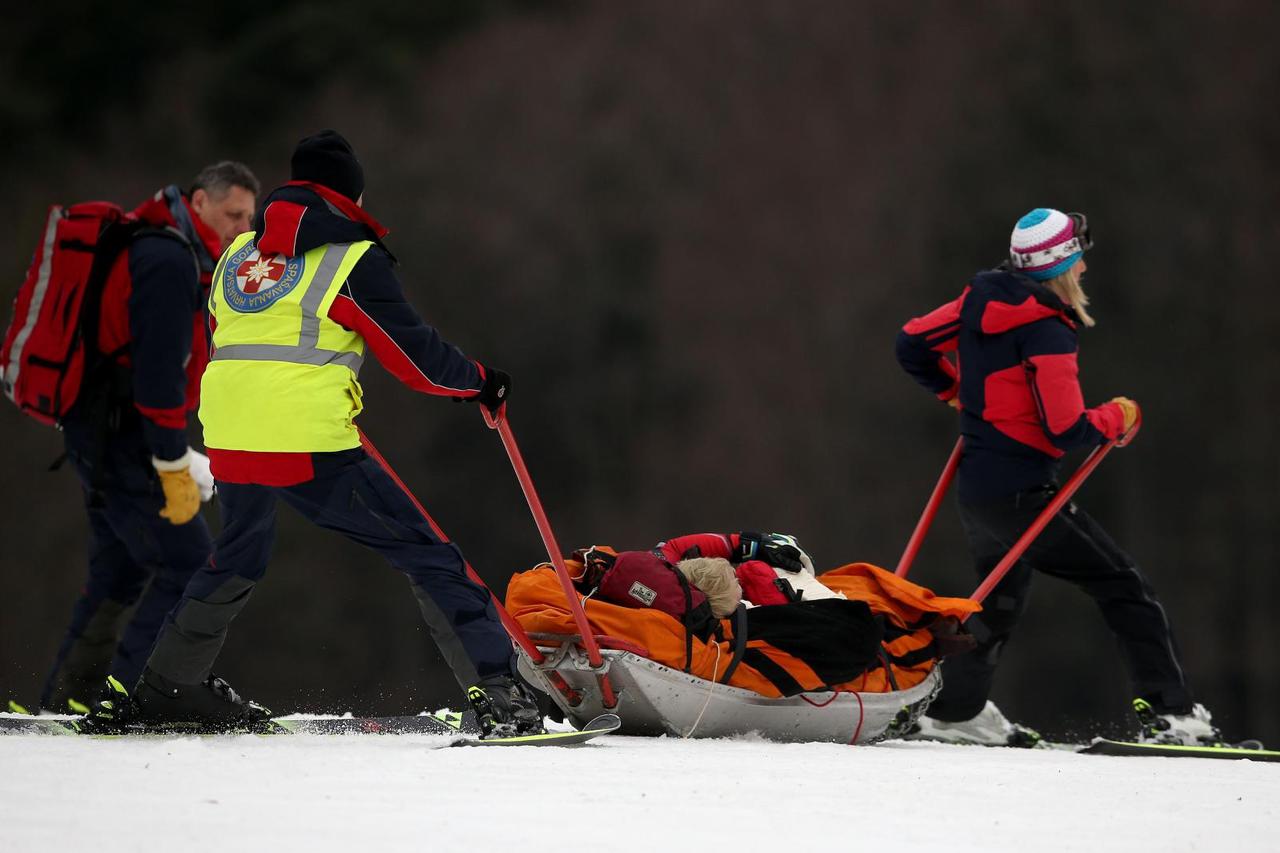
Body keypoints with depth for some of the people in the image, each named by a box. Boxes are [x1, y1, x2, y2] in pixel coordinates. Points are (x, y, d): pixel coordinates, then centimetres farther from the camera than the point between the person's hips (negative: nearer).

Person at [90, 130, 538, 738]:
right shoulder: (354, 258, -2)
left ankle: (167, 685, 39)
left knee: (238, 559, 32)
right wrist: (479, 382, 15)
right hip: (310, 447, -6)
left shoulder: (237, 255, 16)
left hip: (229, 438, 6)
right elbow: (414, 354, -2)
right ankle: (496, 692, -12)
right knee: (428, 556, -2)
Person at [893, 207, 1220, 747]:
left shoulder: (979, 299, 4)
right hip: (1022, 493, -8)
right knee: (1124, 589, -4)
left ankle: (956, 711, 35)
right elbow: (1067, 430, -20)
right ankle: (1171, 713, -9)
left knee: (1001, 600, 28)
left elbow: (911, 345, 15)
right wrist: (1118, 417, -1)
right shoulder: (1045, 330, -18)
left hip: (977, 488, 8)